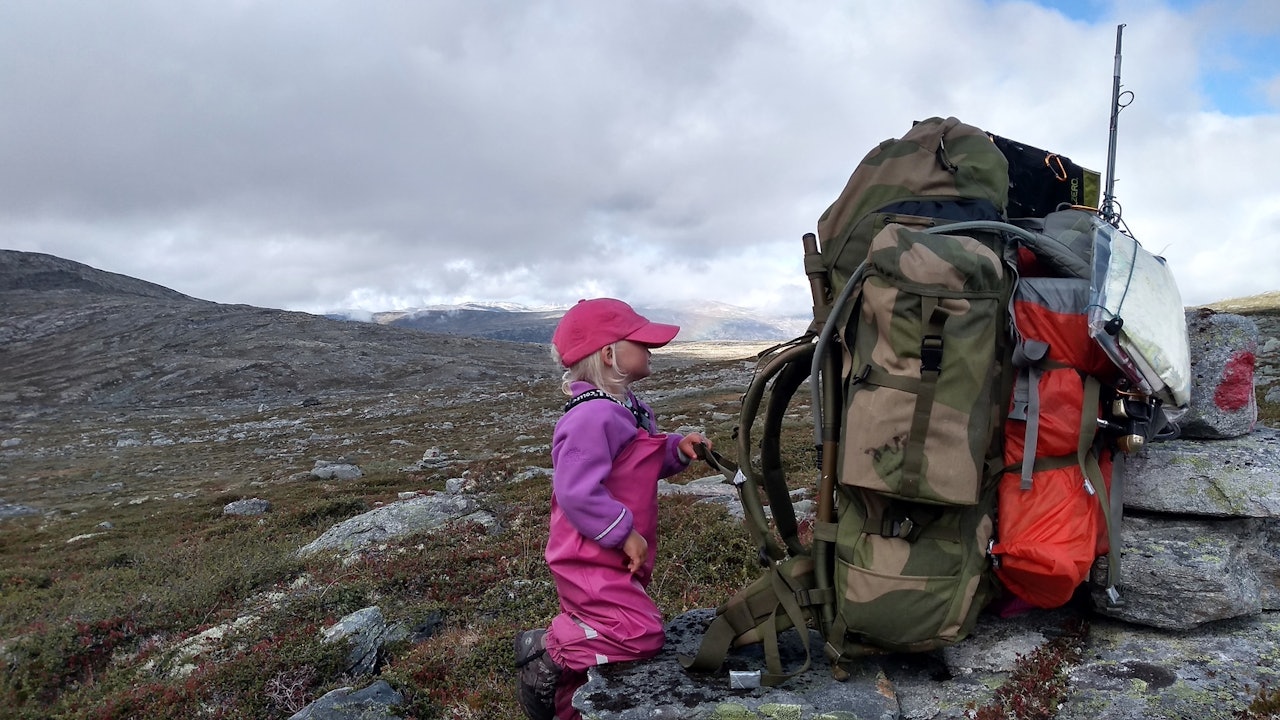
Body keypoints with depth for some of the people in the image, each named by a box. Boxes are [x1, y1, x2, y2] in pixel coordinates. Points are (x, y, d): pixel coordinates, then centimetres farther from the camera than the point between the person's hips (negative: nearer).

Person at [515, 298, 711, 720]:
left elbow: (643, 466, 20)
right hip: (591, 561, -10)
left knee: (594, 631, 19)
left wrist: (677, 449, 1)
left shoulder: (624, 407, 9)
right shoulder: (594, 416, -25)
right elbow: (577, 492, -30)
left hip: (613, 558, 10)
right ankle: (545, 651, -2)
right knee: (641, 634, -17)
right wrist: (624, 533, -23)